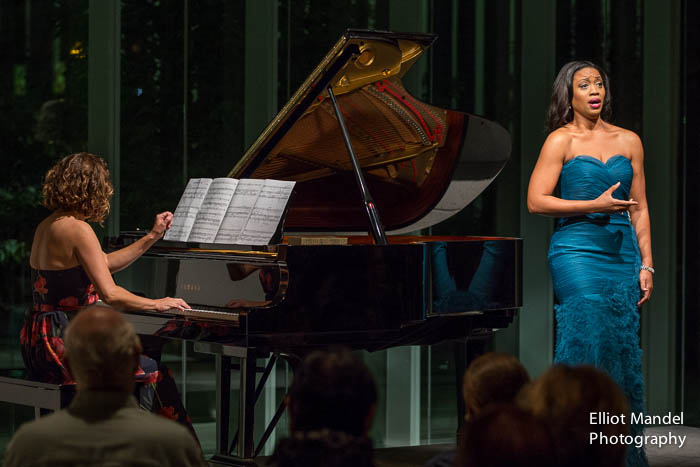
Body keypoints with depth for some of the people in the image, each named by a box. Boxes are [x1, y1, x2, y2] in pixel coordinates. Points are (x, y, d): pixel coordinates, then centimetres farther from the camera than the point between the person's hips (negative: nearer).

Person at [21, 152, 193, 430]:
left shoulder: (47, 227, 14)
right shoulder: (78, 230, -16)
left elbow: (106, 264, 25)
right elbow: (110, 294, -21)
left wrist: (153, 236, 26)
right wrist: (156, 304, -8)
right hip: (66, 341, -10)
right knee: (153, 373, 0)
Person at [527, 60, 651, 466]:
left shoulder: (628, 141, 13)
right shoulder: (561, 140, 1)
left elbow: (639, 208, 14)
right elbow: (536, 201, -6)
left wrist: (646, 265, 8)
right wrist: (595, 205, -13)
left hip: (622, 254, 4)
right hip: (577, 252, -4)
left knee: (624, 349, 1)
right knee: (590, 340, -14)